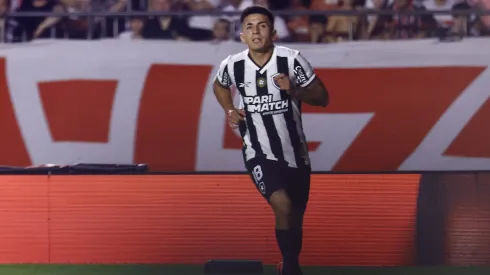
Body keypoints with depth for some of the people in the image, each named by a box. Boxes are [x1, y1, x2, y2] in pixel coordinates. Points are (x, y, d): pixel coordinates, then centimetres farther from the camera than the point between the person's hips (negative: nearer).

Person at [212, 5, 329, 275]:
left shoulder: (291, 59, -14)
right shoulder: (232, 65, -8)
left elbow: (322, 98, -7)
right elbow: (219, 86, 17)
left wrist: (294, 89, -24)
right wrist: (229, 111, 0)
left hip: (295, 153, 1)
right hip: (259, 153, -1)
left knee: (295, 219, 13)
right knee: (282, 206, -24)